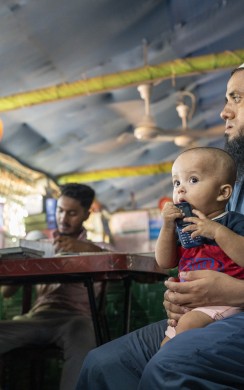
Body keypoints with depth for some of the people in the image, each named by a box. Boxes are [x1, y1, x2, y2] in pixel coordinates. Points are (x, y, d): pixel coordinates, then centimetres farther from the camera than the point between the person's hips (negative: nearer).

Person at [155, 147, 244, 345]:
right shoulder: (185, 226, 9)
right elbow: (166, 262, 5)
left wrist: (217, 231, -29)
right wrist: (168, 227, -9)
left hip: (225, 301, -7)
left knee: (189, 322, -27)